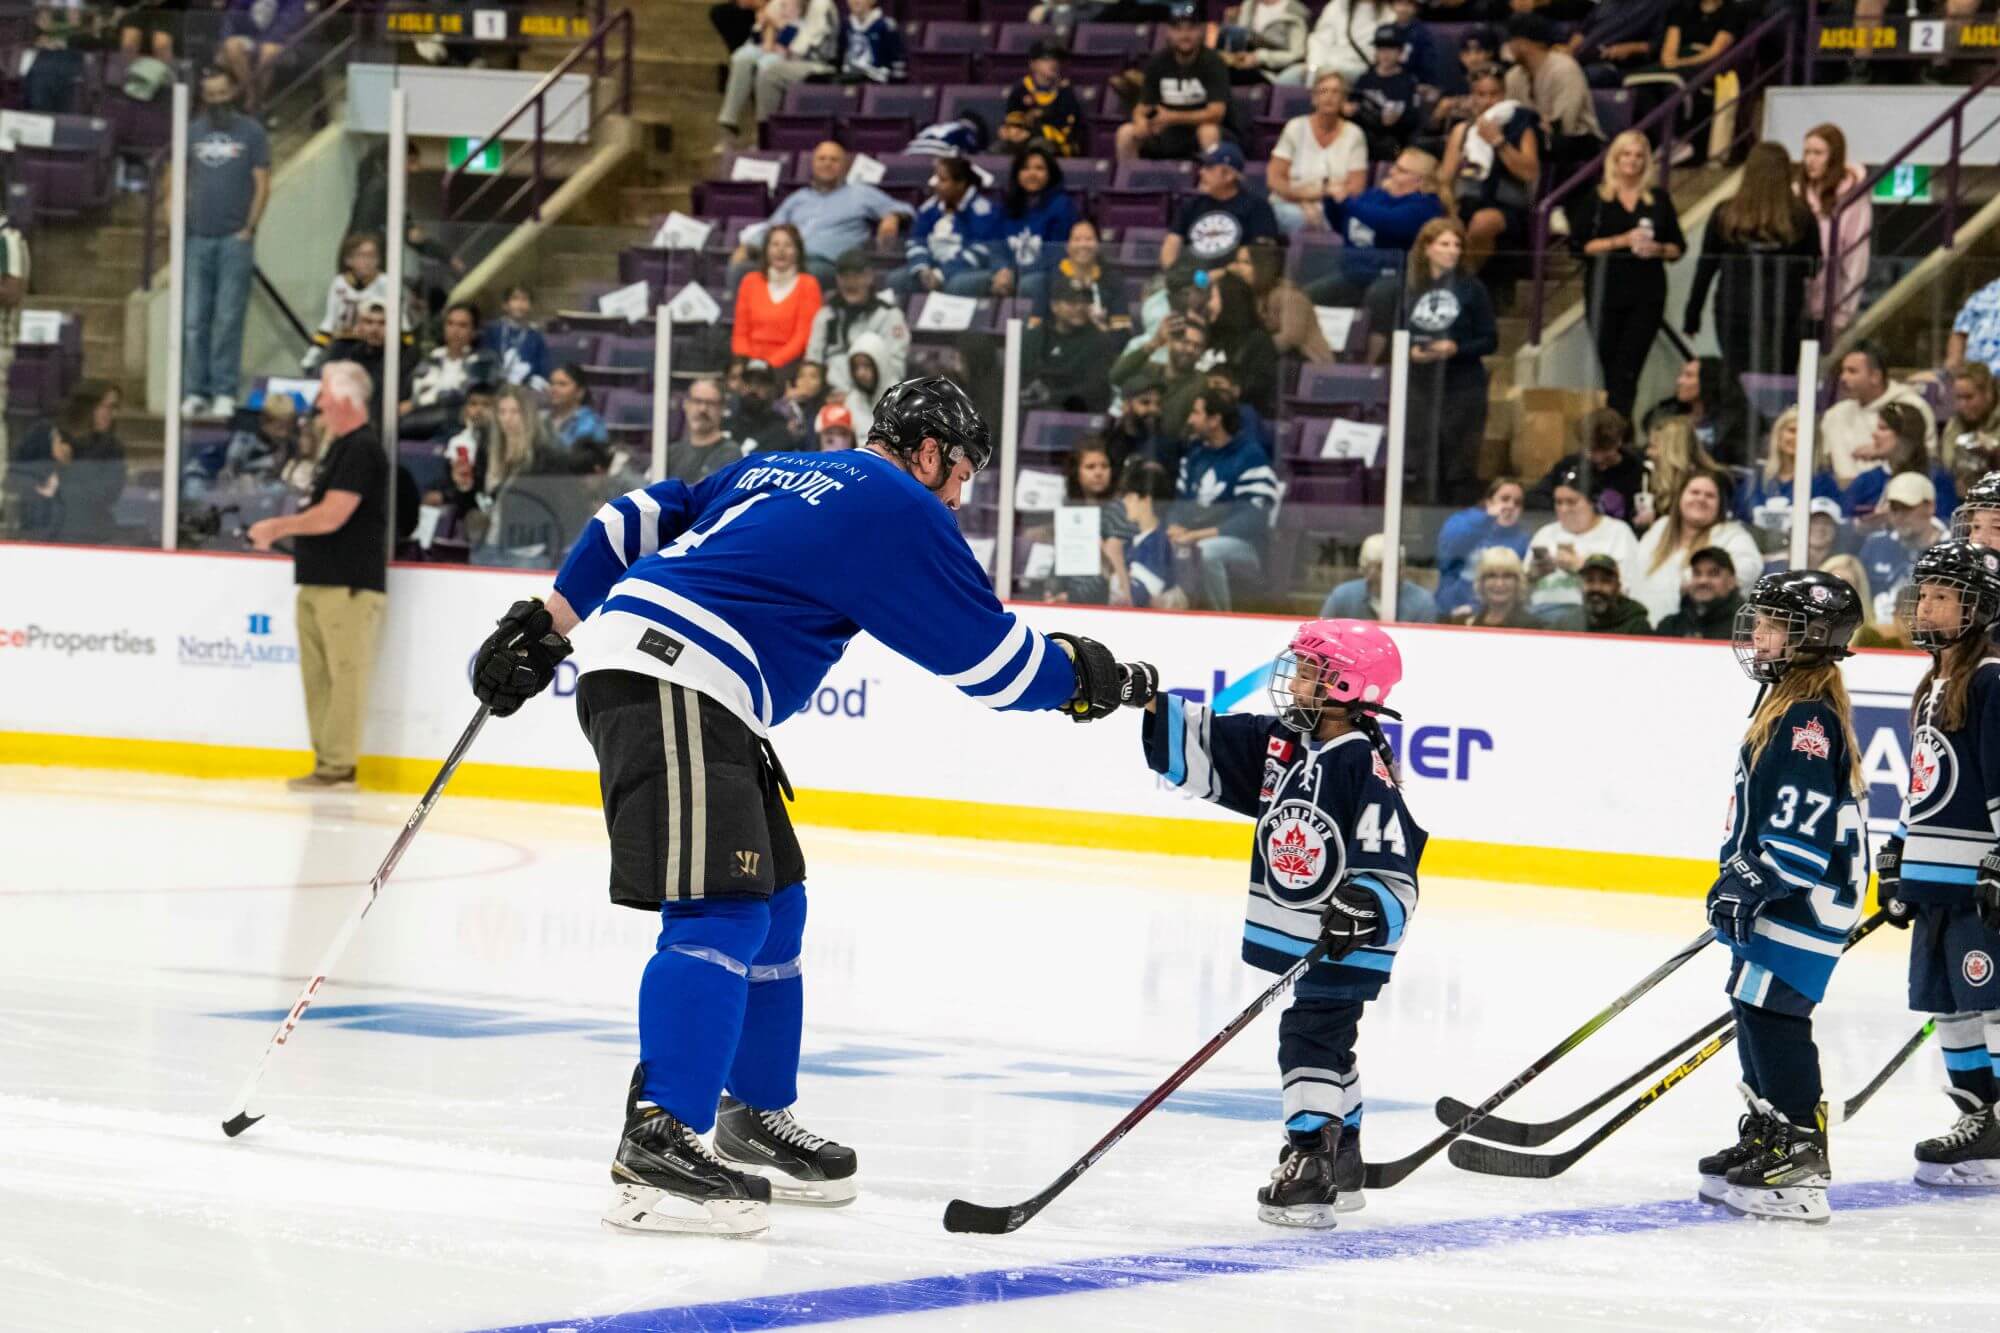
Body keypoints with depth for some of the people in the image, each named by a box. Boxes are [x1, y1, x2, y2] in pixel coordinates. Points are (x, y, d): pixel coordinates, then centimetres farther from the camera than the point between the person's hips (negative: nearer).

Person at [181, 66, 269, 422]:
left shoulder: (251, 133, 5)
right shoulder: (191, 132, 11)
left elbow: (262, 185, 3)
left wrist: (249, 228, -5)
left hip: (235, 240, -2)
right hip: (197, 238, 3)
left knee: (228, 319, -4)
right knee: (194, 319, 0)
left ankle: (224, 393, -3)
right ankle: (194, 392, 3)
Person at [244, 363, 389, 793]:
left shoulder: (362, 450, -13)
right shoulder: (337, 448, 19)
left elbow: (332, 516, -19)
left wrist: (278, 526, -8)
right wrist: (282, 530, 11)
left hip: (349, 584, -10)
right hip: (319, 581, 10)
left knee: (345, 673, -9)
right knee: (317, 675, 9)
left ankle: (338, 767, -11)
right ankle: (327, 763, 12)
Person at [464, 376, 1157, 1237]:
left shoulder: (771, 473, 25)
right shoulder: (896, 509, -1)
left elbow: (635, 525, 24)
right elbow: (987, 655, 1)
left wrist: (548, 627, 25)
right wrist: (1090, 678, 17)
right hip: (671, 686, -10)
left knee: (774, 906, 17)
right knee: (719, 910, -16)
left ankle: (754, 1119, 25)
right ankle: (655, 1148, -25)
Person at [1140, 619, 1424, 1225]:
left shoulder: (1366, 768, -19)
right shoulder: (1278, 743, 4)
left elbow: (1392, 867, -21)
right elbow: (1198, 748, 6)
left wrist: (1365, 907, -34)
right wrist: (1153, 705, -4)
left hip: (1348, 941, -9)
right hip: (1295, 935, 9)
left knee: (1311, 1039, -15)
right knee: (1327, 1044, 19)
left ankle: (1310, 1165, -14)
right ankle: (1341, 1166, 31)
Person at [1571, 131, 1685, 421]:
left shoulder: (1659, 199, 11)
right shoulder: (1595, 199, 5)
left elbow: (1678, 247, 13)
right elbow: (1580, 244, -3)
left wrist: (1658, 249, -8)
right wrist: (1621, 241, -12)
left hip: (1648, 293, 1)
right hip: (1607, 291, -1)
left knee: (1628, 371, -10)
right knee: (1610, 365, 3)